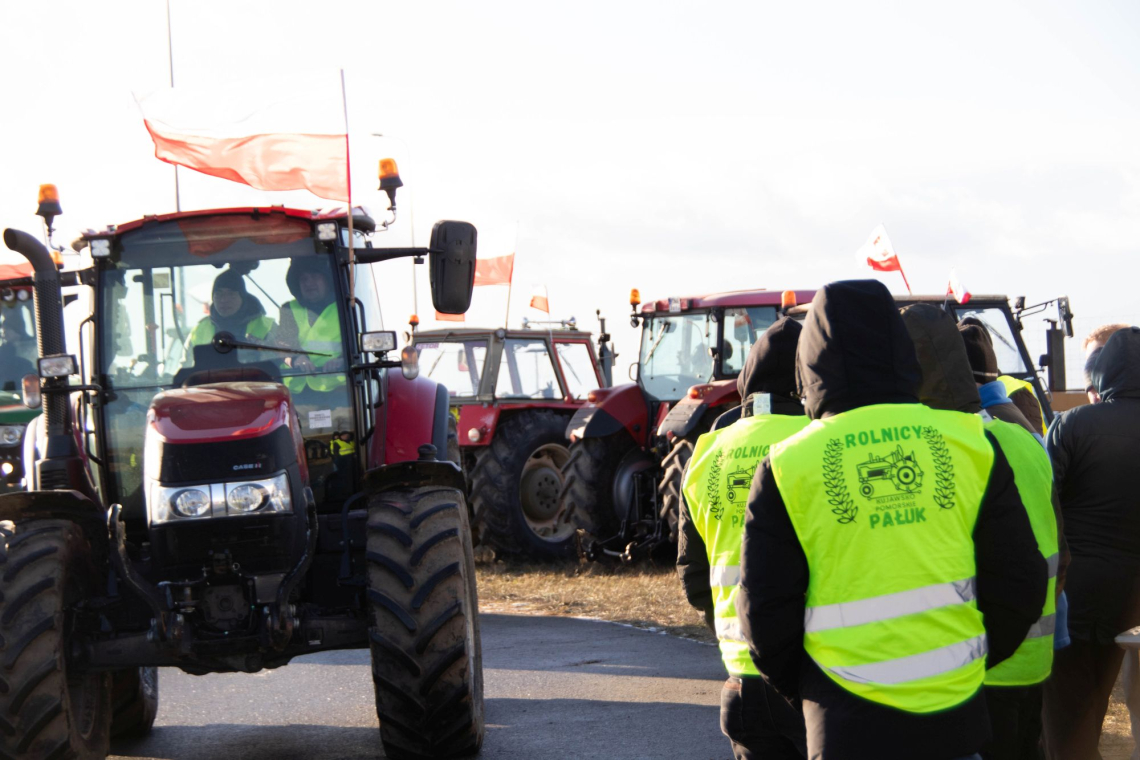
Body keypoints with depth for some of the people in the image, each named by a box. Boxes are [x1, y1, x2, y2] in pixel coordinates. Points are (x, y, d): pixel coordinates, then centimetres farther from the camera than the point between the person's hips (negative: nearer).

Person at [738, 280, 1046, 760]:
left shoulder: (785, 469, -4)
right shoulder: (968, 442, 1)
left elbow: (764, 613, -2)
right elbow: (1019, 584, 3)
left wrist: (800, 692, 15)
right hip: (955, 718, 2)